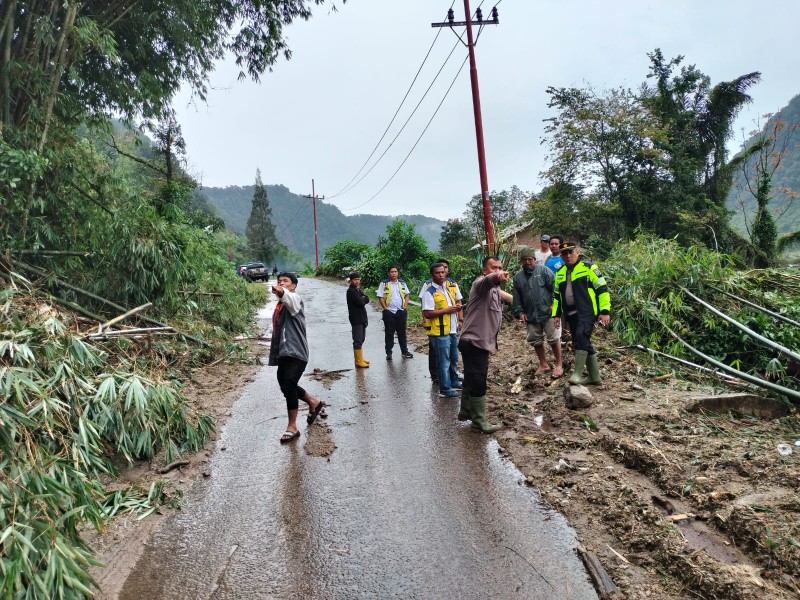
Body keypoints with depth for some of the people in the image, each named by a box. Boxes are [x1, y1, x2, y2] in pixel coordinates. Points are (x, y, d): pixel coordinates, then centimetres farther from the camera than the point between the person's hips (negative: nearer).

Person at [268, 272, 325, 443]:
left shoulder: (295, 299, -9)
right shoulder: (280, 305, 17)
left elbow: (289, 297, -36)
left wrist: (281, 292, -58)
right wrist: (274, 353, 22)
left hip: (296, 351, -9)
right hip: (283, 352, 9)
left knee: (288, 386, -17)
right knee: (286, 386, 16)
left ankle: (292, 427, -4)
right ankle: (314, 402, 39)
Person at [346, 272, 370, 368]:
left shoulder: (358, 290, 16)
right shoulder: (351, 291, -13)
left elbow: (367, 299, 7)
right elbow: (360, 302, -21)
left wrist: (362, 299, -11)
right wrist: (363, 299, -1)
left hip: (362, 318, 10)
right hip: (356, 319, -9)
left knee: (361, 339, 15)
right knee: (358, 340, -7)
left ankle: (360, 359, 24)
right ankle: (358, 361, -4)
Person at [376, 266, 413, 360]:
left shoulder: (402, 283, 9)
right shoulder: (384, 284, -1)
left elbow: (407, 295, 12)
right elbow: (380, 297, -3)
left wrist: (405, 307, 1)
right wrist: (386, 308, -9)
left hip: (401, 312, 3)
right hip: (389, 312, -3)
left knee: (402, 332, 10)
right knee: (389, 334, 3)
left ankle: (404, 351, 19)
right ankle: (389, 353, 10)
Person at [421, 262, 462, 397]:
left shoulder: (451, 286, 6)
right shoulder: (429, 292, -16)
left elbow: (458, 300, 22)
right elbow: (427, 314, -22)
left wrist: (458, 306, -2)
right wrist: (446, 310, -22)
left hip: (452, 330, 8)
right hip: (439, 332, -8)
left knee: (453, 359, 22)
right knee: (443, 362, 1)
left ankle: (454, 382, 40)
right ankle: (445, 389, 13)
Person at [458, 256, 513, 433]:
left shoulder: (494, 289, 15)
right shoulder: (481, 283, -16)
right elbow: (489, 280, -43)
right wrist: (497, 278, -64)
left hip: (479, 342, 10)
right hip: (474, 342, -10)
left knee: (471, 379, 21)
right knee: (478, 382, -4)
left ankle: (466, 411, 35)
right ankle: (479, 421, 5)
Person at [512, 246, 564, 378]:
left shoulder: (543, 270, -4)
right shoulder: (518, 276, 8)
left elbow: (555, 287, -8)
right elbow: (517, 297, 11)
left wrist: (554, 304, -12)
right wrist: (519, 312, 5)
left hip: (548, 313, -5)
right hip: (530, 316, 5)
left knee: (554, 339, 1)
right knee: (535, 341, 12)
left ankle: (558, 365, 14)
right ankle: (544, 365, 28)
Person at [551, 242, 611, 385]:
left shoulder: (588, 267, -5)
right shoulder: (560, 273, 13)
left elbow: (602, 289, -6)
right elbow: (557, 295, 22)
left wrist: (605, 311, -11)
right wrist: (556, 314, 16)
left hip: (587, 311, -7)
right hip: (571, 314, 7)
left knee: (581, 337, -23)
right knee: (584, 343, 11)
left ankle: (577, 373, -19)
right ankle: (594, 376, 22)